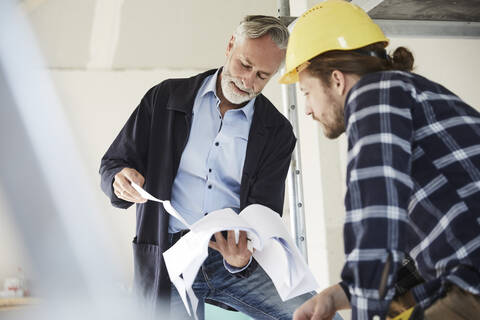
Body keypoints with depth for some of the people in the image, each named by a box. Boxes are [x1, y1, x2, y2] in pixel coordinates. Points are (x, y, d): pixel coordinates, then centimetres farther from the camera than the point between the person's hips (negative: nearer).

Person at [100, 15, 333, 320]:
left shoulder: (276, 132, 6)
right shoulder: (166, 98, 5)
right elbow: (112, 163, 9)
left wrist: (242, 259, -19)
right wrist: (121, 181, -16)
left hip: (235, 257, 0)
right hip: (169, 258, 0)